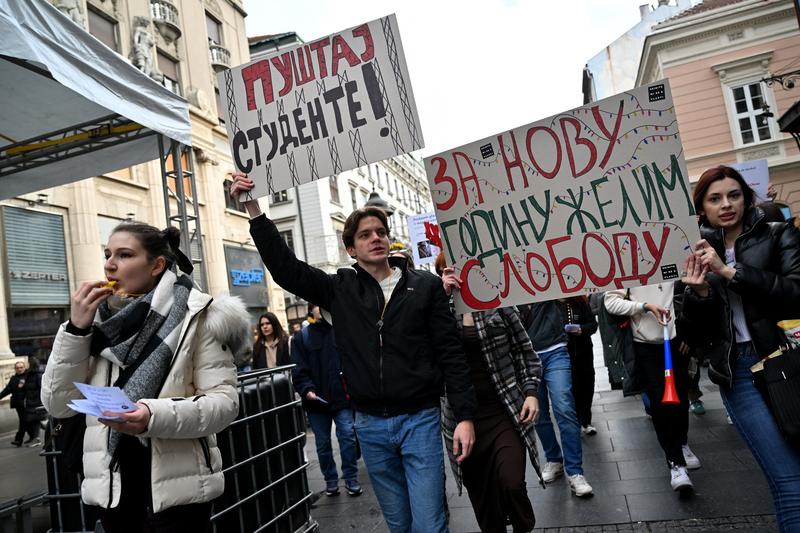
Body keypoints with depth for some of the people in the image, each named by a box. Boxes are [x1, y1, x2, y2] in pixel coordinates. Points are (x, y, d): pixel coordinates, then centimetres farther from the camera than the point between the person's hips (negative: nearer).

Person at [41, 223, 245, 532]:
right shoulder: (100, 321, 7)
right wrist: (76, 328, -7)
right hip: (113, 488, 4)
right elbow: (58, 405, 3)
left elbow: (225, 401, -12)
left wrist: (155, 416, -26)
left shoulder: (196, 315, -6)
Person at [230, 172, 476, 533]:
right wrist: (253, 209, -10)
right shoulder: (340, 289, 3)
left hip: (420, 420, -2)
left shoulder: (425, 286, -1)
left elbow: (450, 353, -2)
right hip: (370, 425, 2)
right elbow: (285, 269, -3)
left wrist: (464, 416, -7)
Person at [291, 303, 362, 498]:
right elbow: (299, 370, -2)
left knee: (348, 436, -2)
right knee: (322, 444, 11)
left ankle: (351, 479, 13)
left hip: (342, 397, -1)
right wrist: (307, 389, -17)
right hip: (316, 400, 1)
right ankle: (330, 480, 27)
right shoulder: (302, 337, 3)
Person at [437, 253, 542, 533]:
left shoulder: (498, 302, 1)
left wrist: (531, 391, -4)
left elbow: (525, 352, 7)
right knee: (480, 491, 9)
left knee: (511, 484, -9)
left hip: (505, 411, -1)